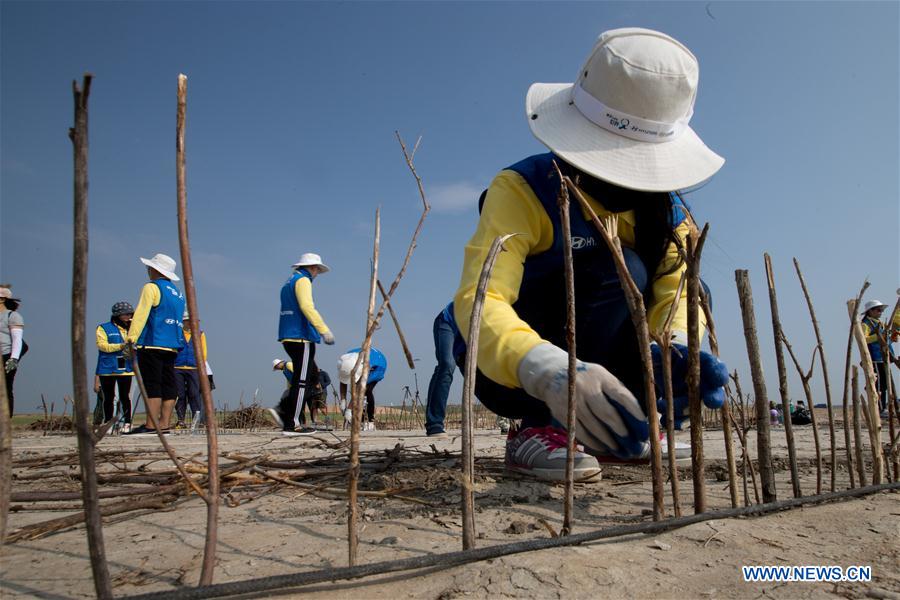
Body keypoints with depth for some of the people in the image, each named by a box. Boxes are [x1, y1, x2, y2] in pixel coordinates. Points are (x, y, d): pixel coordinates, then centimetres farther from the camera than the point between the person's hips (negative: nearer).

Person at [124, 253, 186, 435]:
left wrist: (131, 338, -17)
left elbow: (141, 313, -13)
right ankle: (164, 425, 7)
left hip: (152, 345, -8)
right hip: (172, 346, 8)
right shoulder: (178, 293, 21)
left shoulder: (152, 287, -4)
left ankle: (151, 426, -9)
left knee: (152, 386, -8)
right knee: (168, 385, 6)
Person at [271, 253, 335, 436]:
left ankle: (282, 410, 5)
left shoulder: (288, 282, 24)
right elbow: (307, 307, -22)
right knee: (301, 381, -5)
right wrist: (324, 330, -26)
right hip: (301, 338, -10)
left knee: (313, 377, 14)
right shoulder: (302, 280, -6)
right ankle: (289, 426, -4)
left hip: (288, 338, 10)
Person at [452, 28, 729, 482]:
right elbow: (477, 300, -37)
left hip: (598, 356, 6)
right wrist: (551, 372, -54)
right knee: (617, 270, -26)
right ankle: (534, 430, -20)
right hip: (506, 372, -6)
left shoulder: (664, 207, -4)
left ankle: (604, 428, 0)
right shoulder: (522, 190, -24)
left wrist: (677, 348, -37)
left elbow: (676, 290, -13)